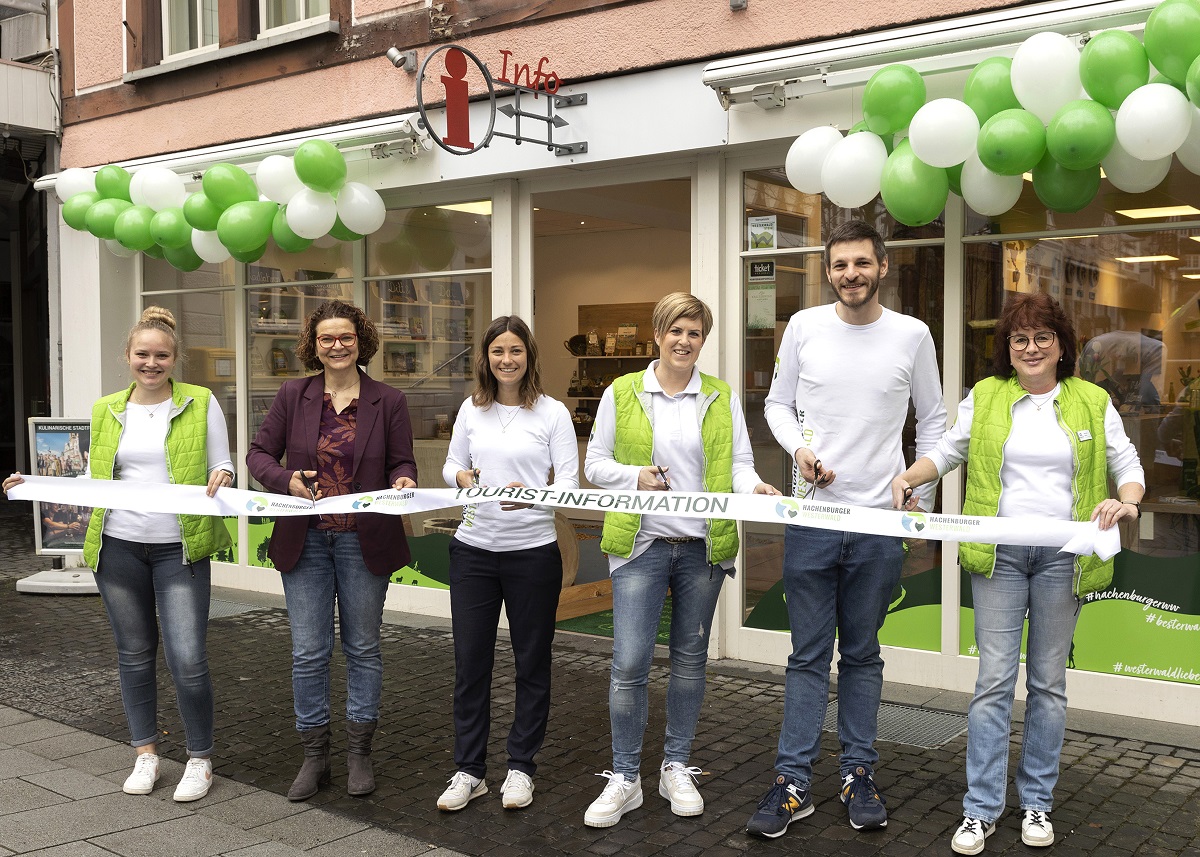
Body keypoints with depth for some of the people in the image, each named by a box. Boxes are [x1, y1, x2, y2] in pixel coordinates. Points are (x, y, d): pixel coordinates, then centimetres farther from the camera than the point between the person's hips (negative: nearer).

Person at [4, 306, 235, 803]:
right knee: (134, 653, 12)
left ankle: (200, 759, 11)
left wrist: (221, 478, -19)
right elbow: (93, 479, 16)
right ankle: (145, 753, 27)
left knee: (187, 658, -7)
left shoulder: (201, 403, 0)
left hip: (180, 547, -3)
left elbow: (222, 466, 4)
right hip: (118, 544, 3)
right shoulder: (106, 411, 10)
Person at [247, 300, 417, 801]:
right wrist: (289, 481, -16)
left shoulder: (388, 402, 1)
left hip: (364, 541, 0)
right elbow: (260, 453, 4)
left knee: (362, 647, 10)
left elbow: (402, 462, 3)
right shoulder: (293, 396, 3)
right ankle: (314, 756, 19)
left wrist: (402, 482, -20)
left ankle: (359, 753, 24)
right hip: (305, 539, 1)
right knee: (308, 653, 4)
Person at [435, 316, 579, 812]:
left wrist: (531, 495, -26)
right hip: (473, 550, 3)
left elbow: (570, 483, -7)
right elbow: (450, 466, 16)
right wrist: (462, 477, -8)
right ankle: (469, 770, 19)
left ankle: (521, 767, 23)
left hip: (532, 552, -3)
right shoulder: (471, 409, 7)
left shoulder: (552, 413, -3)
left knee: (532, 662, 8)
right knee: (470, 660, 6)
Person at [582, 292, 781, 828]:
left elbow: (738, 463, 4)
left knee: (690, 659, 11)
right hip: (640, 543, -2)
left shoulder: (722, 398, 9)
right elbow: (595, 463, 6)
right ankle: (624, 778, 8)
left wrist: (754, 487, -17)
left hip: (704, 546, 2)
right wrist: (635, 476, -13)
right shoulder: (621, 393, 5)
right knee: (629, 663, -7)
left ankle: (677, 768, 26)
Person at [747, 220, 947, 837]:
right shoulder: (804, 327, 1)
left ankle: (858, 773, 23)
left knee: (862, 654, 12)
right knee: (809, 656, 4)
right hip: (810, 515, 0)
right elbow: (778, 403, 10)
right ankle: (793, 782, 11)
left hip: (880, 520, 0)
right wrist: (799, 448, -9)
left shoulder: (912, 335, 1)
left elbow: (932, 419, 12)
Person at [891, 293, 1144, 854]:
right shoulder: (985, 397, 8)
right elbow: (947, 451, 13)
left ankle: (1038, 803, 21)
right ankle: (981, 809, 5)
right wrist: (908, 478, -5)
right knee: (994, 679, -3)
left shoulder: (1092, 402, 8)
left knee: (1048, 682, 9)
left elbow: (1128, 466, 8)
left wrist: (1127, 501, -13)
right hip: (998, 555, 0)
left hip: (1062, 557, 1)